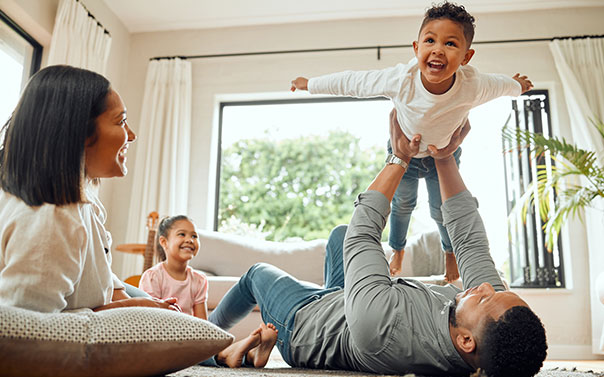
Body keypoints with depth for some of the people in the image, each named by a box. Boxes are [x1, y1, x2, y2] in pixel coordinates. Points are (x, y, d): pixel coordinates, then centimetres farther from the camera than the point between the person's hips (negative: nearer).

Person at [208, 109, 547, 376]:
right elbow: (470, 239, -18)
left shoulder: (380, 322, -51)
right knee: (340, 232, 22)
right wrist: (445, 158, -17)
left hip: (303, 322, -5)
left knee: (257, 272, 22)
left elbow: (362, 231, -35)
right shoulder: (499, 318, -34)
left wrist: (399, 159, -23)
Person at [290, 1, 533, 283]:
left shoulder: (473, 86, -36)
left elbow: (501, 84, -11)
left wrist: (518, 85, 13)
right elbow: (352, 82, -25)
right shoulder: (400, 80, -40)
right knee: (402, 203, 22)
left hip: (445, 153, 0)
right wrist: (310, 84, -14)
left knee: (442, 210, 16)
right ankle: (397, 249, 55)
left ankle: (451, 252, 53)